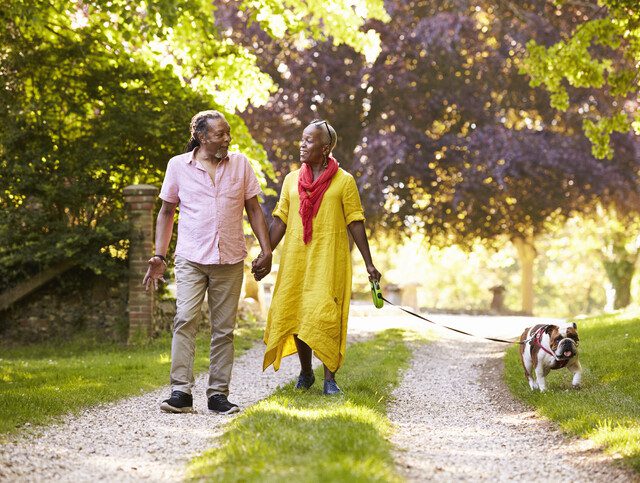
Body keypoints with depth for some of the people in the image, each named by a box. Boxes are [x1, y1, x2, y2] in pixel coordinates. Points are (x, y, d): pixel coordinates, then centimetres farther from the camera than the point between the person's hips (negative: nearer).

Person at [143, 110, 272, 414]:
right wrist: (159, 255, 3)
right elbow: (167, 212, 10)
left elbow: (253, 209, 11)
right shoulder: (178, 165, 3)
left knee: (224, 329, 4)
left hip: (230, 260, 2)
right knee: (185, 320, -16)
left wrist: (266, 249, 3)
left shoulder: (240, 164, 7)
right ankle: (181, 393, -15)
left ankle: (218, 394, 9)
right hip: (191, 259, -2)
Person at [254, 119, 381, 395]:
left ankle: (329, 378, -2)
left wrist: (368, 263, -2)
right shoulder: (292, 180, 11)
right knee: (295, 315, 5)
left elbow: (355, 224, 1)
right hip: (296, 260, 4)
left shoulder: (344, 181, 0)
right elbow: (279, 221, 13)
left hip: (329, 260, -4)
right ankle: (305, 373, 23)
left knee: (325, 318, -10)